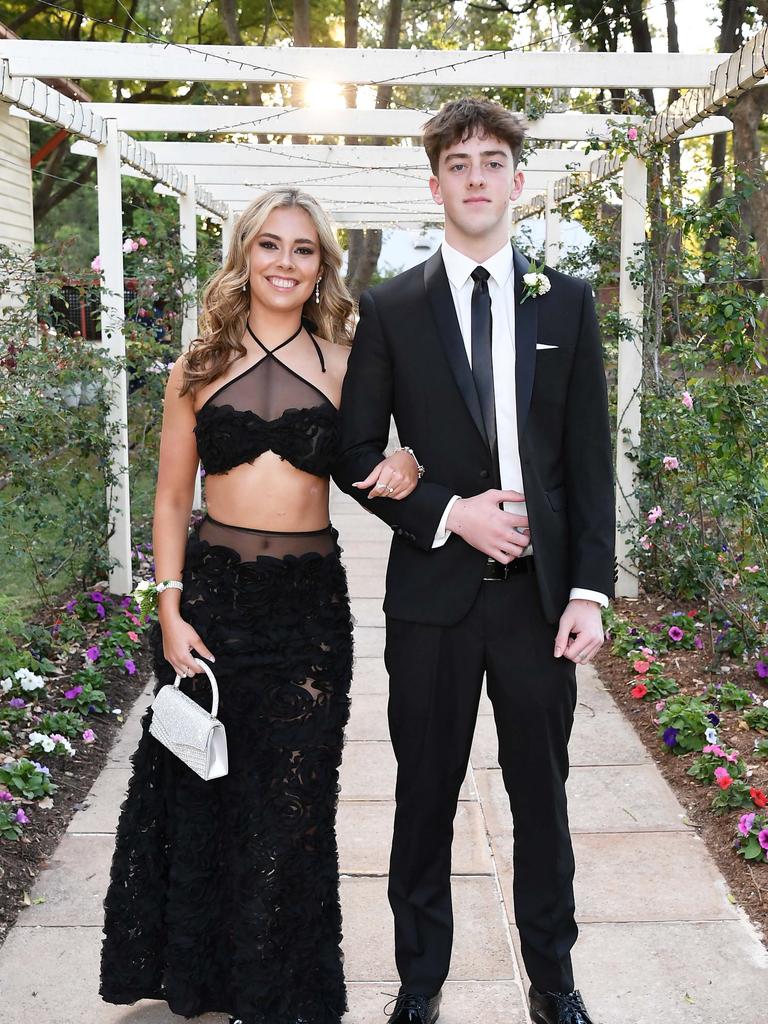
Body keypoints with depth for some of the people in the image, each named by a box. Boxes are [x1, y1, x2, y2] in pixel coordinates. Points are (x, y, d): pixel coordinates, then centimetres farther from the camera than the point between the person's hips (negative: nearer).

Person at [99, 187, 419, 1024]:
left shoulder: (344, 365, 4)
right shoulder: (197, 370, 4)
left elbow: (372, 464, 13)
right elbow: (171, 499, 6)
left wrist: (402, 466, -12)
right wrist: (170, 610, -3)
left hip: (310, 602, 0)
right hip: (212, 590, 1)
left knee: (291, 802, 6)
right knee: (200, 789, 8)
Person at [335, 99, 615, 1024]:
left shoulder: (567, 302, 5)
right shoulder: (390, 309, 1)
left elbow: (590, 456, 2)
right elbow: (356, 453, 1)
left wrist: (589, 590, -5)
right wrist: (450, 513, -13)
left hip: (540, 588, 1)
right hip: (433, 591, -1)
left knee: (542, 792, 12)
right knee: (426, 796, 10)